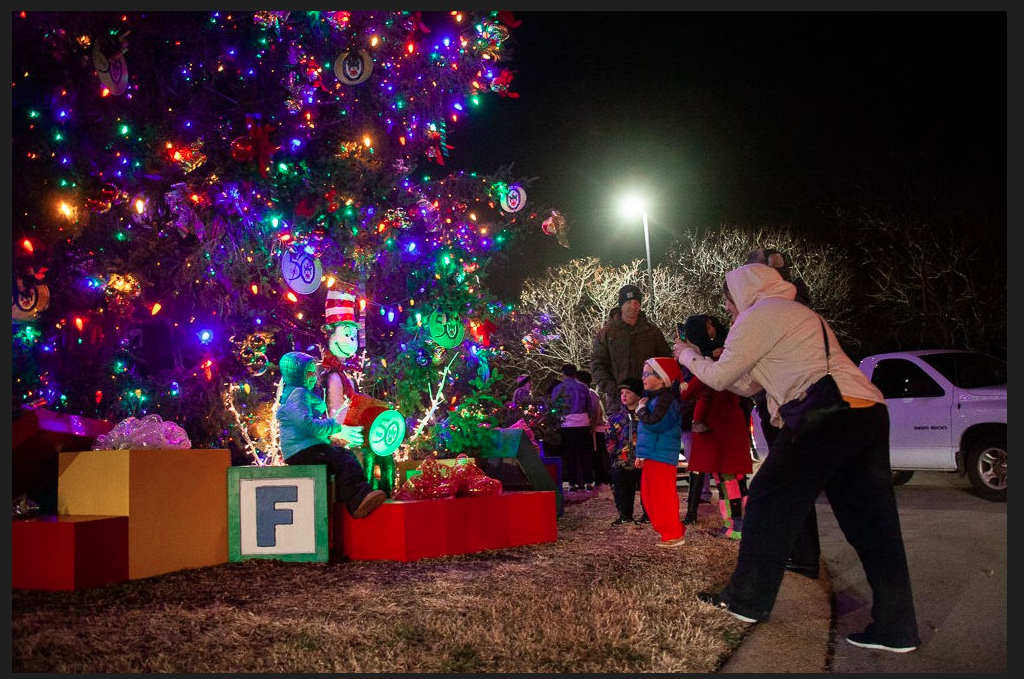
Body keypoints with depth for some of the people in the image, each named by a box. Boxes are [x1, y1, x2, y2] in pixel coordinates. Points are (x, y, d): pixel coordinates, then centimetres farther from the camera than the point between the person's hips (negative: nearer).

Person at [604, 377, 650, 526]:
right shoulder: (615, 417, 10)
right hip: (621, 462, 3)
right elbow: (609, 438, 9)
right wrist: (615, 452, -3)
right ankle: (625, 515, 19)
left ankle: (648, 514, 18)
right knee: (622, 490, 6)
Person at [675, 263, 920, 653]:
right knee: (871, 522, 8)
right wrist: (702, 361, 35)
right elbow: (748, 385, 32)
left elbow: (719, 377, 3)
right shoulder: (794, 313, 30)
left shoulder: (759, 314, 0)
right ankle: (895, 628, 11)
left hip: (826, 416, -9)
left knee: (770, 501, 3)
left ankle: (747, 600, 13)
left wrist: (687, 355, 21)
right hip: (869, 413, 10)